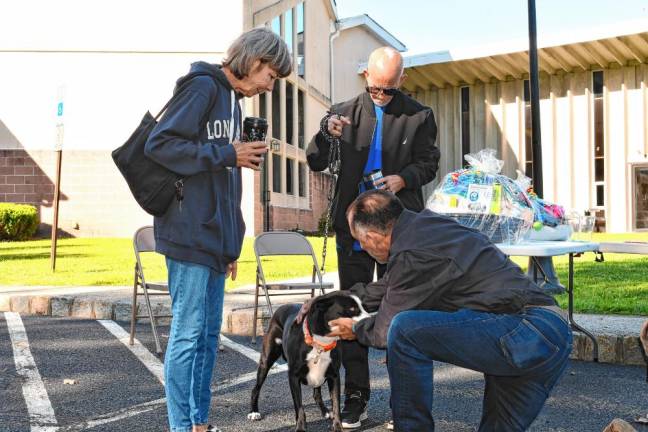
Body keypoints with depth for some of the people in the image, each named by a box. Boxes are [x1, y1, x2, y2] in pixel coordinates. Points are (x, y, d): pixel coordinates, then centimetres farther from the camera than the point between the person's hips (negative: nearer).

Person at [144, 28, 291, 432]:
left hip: (214, 239, 9)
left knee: (208, 335, 12)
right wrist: (228, 154, -14)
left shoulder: (232, 98, 20)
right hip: (191, 235, -9)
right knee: (188, 334, -4)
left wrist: (231, 246, 19)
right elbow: (159, 143, -17)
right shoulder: (203, 87, -7)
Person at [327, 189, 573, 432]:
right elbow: (388, 287, 32)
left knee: (405, 329, -16)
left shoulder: (411, 255, -13)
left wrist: (356, 330, 20)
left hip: (525, 333, -10)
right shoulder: (424, 223, 16)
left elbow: (386, 331, -1)